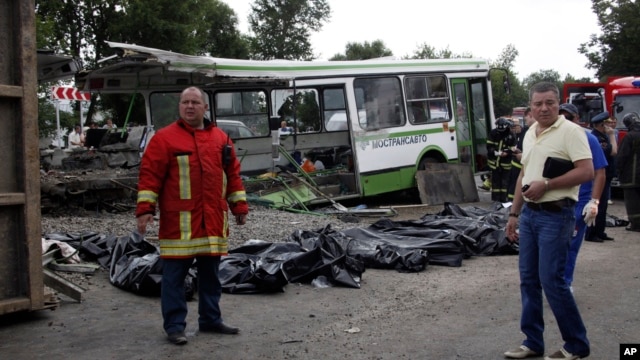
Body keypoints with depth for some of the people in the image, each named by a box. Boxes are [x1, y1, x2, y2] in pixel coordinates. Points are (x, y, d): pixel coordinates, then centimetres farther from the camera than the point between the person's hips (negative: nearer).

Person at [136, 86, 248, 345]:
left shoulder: (220, 138, 12)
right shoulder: (164, 138, -2)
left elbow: (232, 174, 16)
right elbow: (150, 175, -6)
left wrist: (239, 206, 14)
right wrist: (145, 209, -13)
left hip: (212, 220, 5)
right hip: (179, 221, -5)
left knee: (210, 273, 14)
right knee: (174, 275, 1)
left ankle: (210, 320, 26)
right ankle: (174, 325, 11)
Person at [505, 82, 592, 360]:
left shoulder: (570, 131, -10)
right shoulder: (529, 134, 14)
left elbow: (586, 172, -18)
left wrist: (546, 185, -19)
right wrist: (514, 214, 18)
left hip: (555, 215, -8)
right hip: (529, 213, 8)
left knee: (551, 280, -7)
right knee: (528, 279, 10)